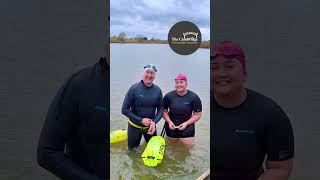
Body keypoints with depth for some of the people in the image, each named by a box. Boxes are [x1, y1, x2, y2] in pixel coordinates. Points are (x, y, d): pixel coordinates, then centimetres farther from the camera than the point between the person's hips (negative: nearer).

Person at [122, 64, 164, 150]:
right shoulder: (134, 88, -17)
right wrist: (141, 120, -19)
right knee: (133, 149, 15)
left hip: (151, 126, 3)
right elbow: (124, 110, -15)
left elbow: (161, 109, 0)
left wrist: (154, 122, -16)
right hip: (134, 126, -2)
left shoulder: (157, 90, -8)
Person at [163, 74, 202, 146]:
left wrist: (186, 123, -19)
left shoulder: (194, 97, -12)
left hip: (187, 128, -1)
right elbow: (164, 111, 1)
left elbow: (197, 114, -8)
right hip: (171, 127, 2)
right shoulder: (168, 96, -7)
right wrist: (169, 122, -14)